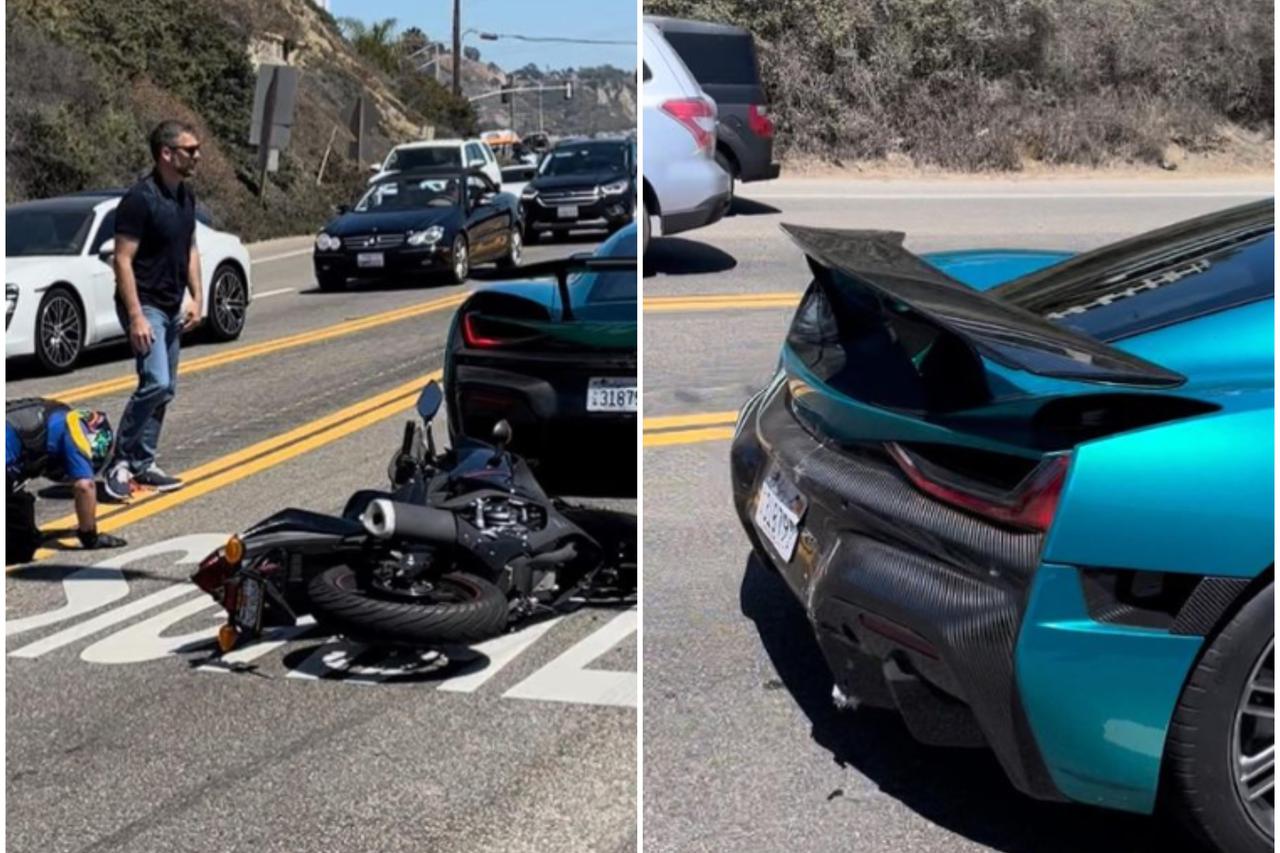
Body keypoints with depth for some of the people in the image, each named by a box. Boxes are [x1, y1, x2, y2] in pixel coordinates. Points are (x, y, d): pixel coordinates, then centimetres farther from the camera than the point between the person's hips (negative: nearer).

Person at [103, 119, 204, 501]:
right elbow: (123, 261, -19)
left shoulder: (186, 195, 7)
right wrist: (136, 316, -23)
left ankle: (143, 464, 18)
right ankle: (121, 461, -3)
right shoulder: (140, 199, -17)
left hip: (172, 307, 8)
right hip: (145, 306, -8)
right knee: (155, 383, -18)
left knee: (165, 389, 9)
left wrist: (196, 298, 9)